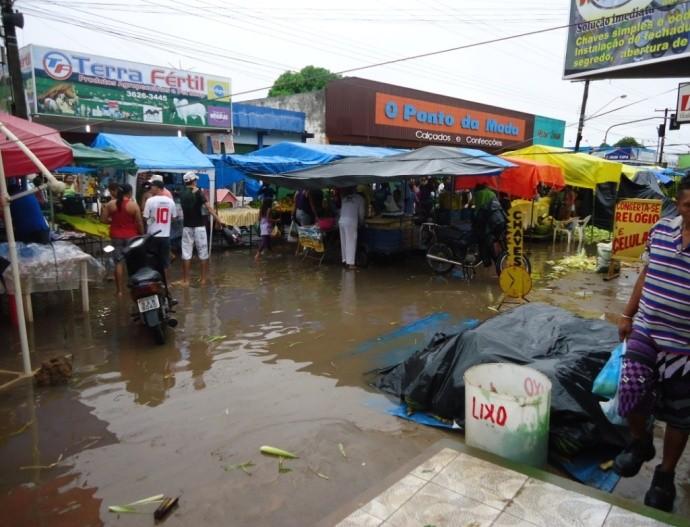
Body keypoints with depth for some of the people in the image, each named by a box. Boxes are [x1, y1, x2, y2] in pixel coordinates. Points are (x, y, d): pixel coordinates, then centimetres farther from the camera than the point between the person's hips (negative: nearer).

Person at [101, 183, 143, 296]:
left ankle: (120, 290, 8)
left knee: (119, 262, 6)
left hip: (116, 236, 2)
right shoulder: (134, 205, -9)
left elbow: (103, 219, 1)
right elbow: (139, 223, -8)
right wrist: (142, 235, 4)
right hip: (131, 236, -2)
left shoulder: (110, 204, 0)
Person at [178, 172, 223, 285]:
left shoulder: (182, 195, 7)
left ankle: (186, 280, 5)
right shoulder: (198, 193, -8)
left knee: (186, 254, 4)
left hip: (187, 227, 4)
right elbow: (208, 207, -16)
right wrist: (218, 220, -19)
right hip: (199, 226, -4)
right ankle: (203, 279, 8)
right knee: (203, 253, 5)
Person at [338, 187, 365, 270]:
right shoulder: (359, 198, 9)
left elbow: (341, 210, 16)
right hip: (351, 221, -5)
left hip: (341, 221, 5)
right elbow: (361, 212, 12)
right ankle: (350, 263, -4)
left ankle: (345, 260, 19)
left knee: (344, 242, 12)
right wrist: (361, 222, 28)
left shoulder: (345, 198, 18)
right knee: (351, 242, -3)